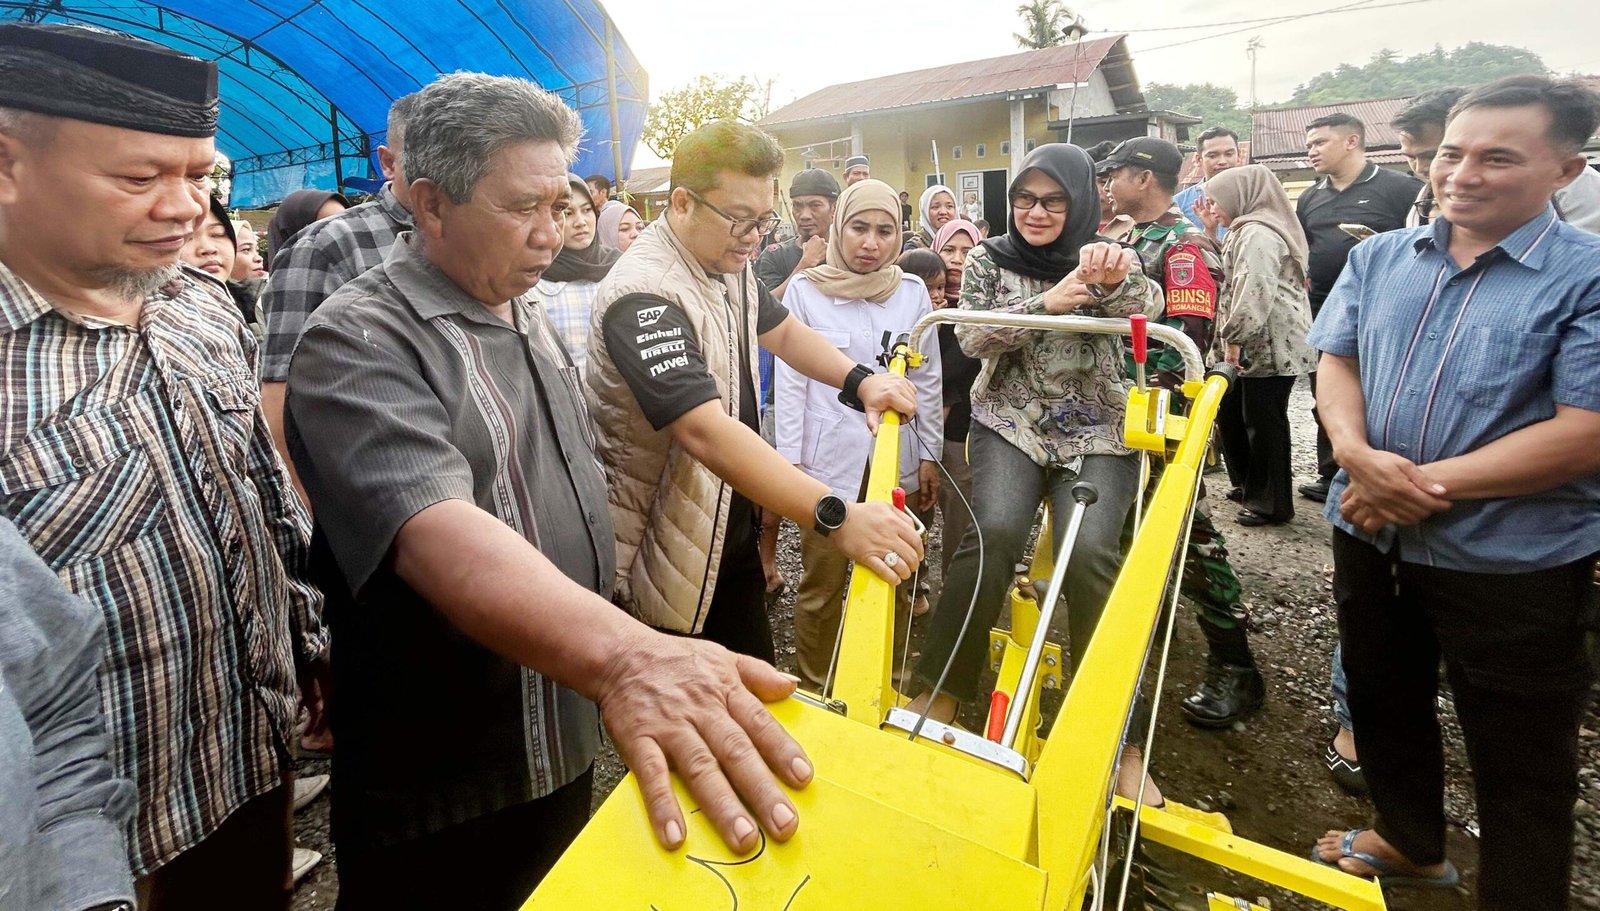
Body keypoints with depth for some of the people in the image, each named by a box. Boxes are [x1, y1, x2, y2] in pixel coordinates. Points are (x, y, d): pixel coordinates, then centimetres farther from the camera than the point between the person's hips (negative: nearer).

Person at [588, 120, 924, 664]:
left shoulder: (729, 266, 2)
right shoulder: (643, 295, -28)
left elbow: (783, 332, 15)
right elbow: (707, 431, -39)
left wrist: (861, 381, -4)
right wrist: (836, 518, -46)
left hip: (732, 532, 8)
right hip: (665, 559, -8)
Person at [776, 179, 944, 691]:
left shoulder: (913, 292, 5)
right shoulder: (806, 290, -2)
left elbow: (928, 380, 10)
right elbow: (791, 381, -1)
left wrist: (929, 456, 9)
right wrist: (789, 461, -4)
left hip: (898, 461, 3)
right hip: (830, 461, -2)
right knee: (822, 585, 4)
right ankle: (816, 692, 24)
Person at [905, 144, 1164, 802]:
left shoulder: (1102, 259, 7)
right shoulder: (989, 260, 7)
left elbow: (1146, 305, -12)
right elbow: (972, 336, -6)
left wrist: (1116, 280, -36)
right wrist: (1046, 303, -20)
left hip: (1095, 433, 0)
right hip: (1011, 425, 0)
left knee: (1090, 551, -24)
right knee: (994, 532, -28)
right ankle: (939, 694, -15)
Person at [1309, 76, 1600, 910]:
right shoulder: (1378, 258, 3)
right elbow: (1335, 363, 1)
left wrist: (1424, 485, -21)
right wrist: (1358, 456, -18)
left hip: (1515, 561, -5)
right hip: (1371, 536, 5)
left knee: (1520, 768, 11)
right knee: (1384, 701, 23)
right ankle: (1409, 841, 48)